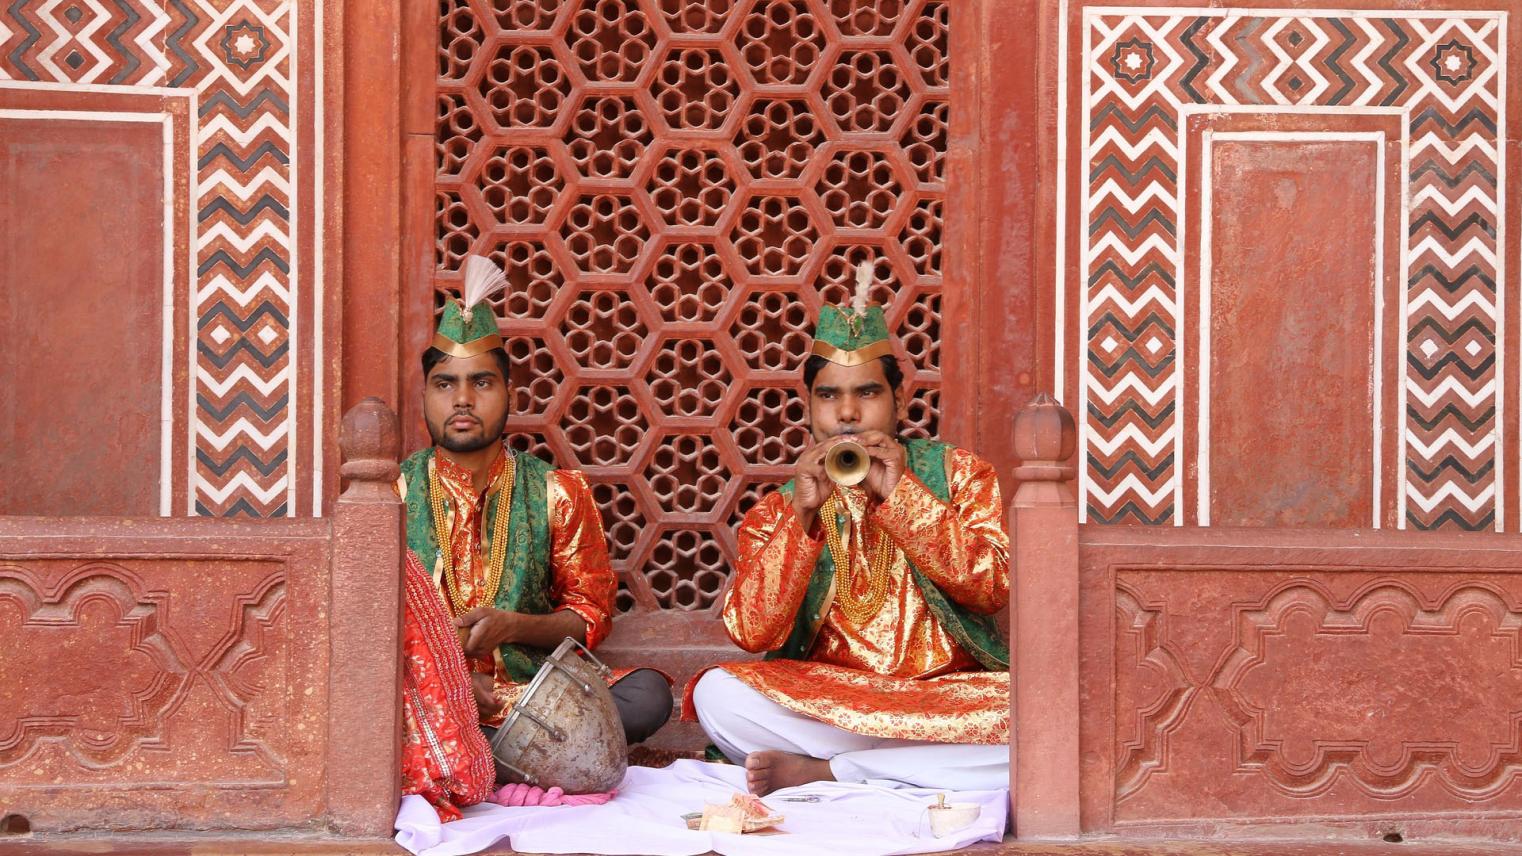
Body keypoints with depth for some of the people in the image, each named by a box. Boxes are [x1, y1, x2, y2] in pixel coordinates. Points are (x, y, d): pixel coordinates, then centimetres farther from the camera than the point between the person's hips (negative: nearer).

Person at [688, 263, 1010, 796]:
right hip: (823, 700, 0)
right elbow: (752, 634, -7)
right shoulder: (778, 508, 7)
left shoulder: (957, 473, 7)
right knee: (717, 694, -26)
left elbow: (992, 587, -8)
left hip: (944, 692, 0)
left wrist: (900, 493, -14)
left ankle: (822, 769, -22)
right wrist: (802, 512, -15)